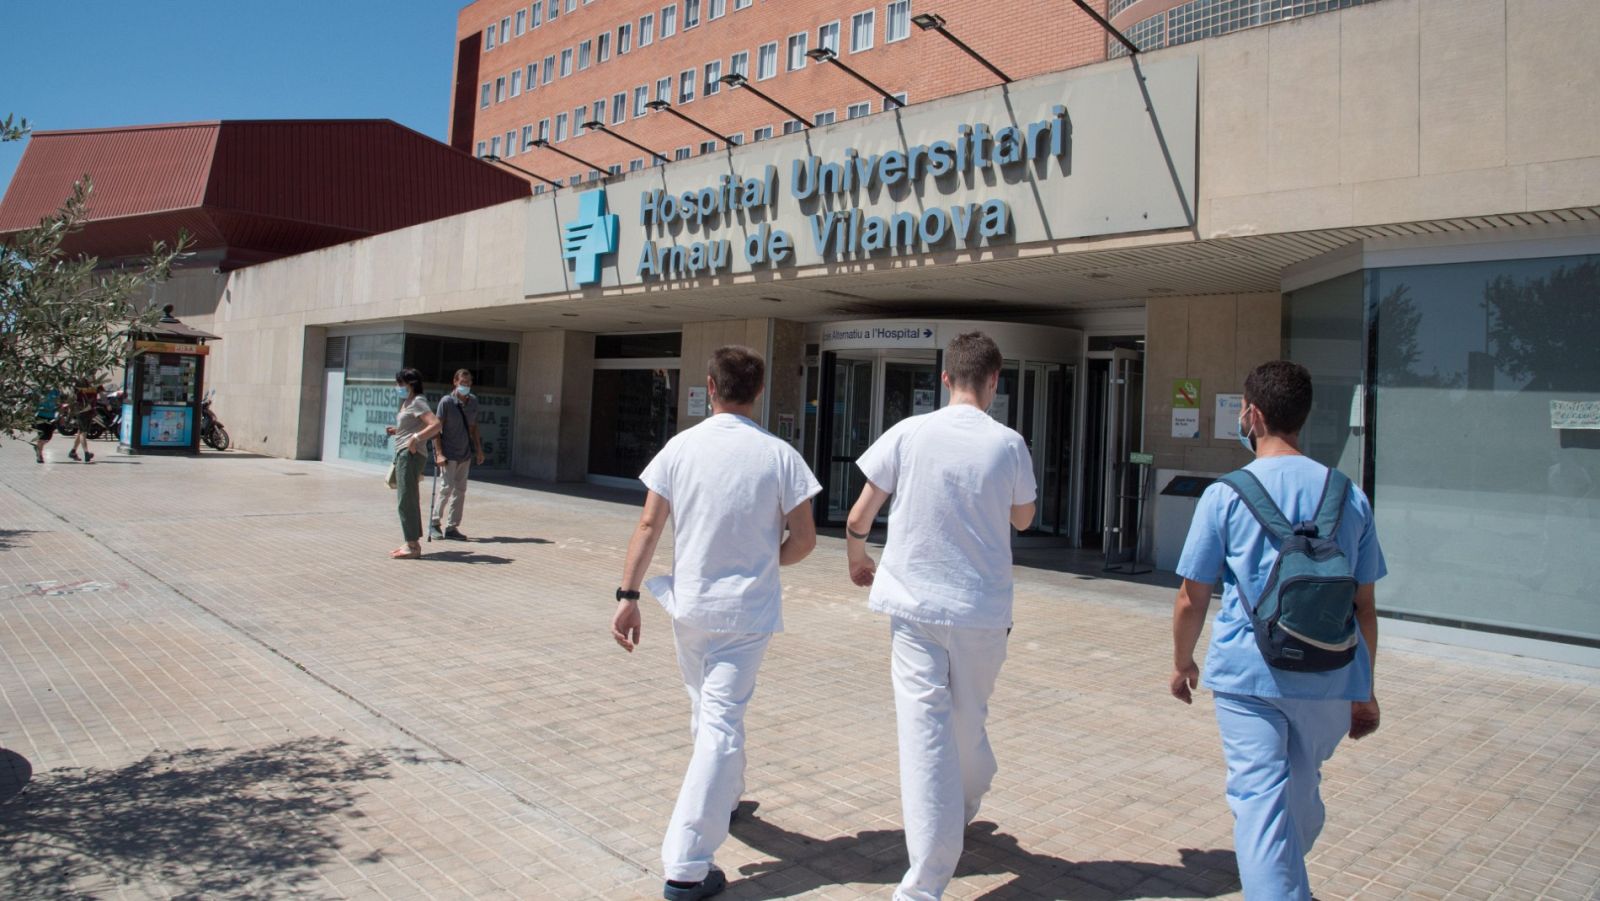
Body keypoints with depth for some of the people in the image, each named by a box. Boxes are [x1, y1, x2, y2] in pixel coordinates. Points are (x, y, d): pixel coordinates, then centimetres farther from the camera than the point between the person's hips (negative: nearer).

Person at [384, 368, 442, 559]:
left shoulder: (417, 402, -10)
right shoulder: (407, 402, 19)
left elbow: (436, 424, -22)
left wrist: (415, 438, -25)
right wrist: (397, 430, 14)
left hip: (411, 455, -10)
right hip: (403, 453, 10)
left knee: (407, 500, -9)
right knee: (409, 500, 12)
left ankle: (413, 546, -6)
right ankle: (413, 543, 17)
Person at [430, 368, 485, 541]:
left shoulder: (473, 401, 5)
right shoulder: (446, 401, -10)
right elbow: (437, 428, -11)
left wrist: (479, 450, 12)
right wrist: (439, 453, -16)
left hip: (465, 453, 5)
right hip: (449, 453, -5)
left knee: (460, 490, 6)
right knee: (447, 487, -6)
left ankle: (452, 527, 13)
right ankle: (434, 523, 9)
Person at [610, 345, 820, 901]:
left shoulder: (681, 448, -4)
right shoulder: (779, 455, -8)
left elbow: (649, 526, -4)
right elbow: (804, 539, -6)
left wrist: (628, 594, 1)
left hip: (689, 605, 3)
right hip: (748, 610, -3)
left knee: (706, 708, 24)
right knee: (722, 723, -1)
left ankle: (724, 798, 46)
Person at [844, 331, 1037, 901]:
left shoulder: (909, 433, -5)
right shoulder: (1008, 444, -5)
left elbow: (857, 519, -1)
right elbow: (1022, 519, 13)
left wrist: (857, 560, 19)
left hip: (915, 604, -1)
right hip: (983, 608, 1)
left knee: (924, 728, -3)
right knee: (969, 721, 21)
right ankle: (964, 807, 49)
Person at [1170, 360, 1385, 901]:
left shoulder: (1226, 495, -6)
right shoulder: (1350, 496, 5)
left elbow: (1191, 600, -3)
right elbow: (1365, 607, 8)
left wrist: (1182, 663, 13)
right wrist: (1365, 691, 18)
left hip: (1249, 674, -4)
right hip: (1329, 680, 5)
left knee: (1260, 800, 0)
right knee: (1302, 794, 22)